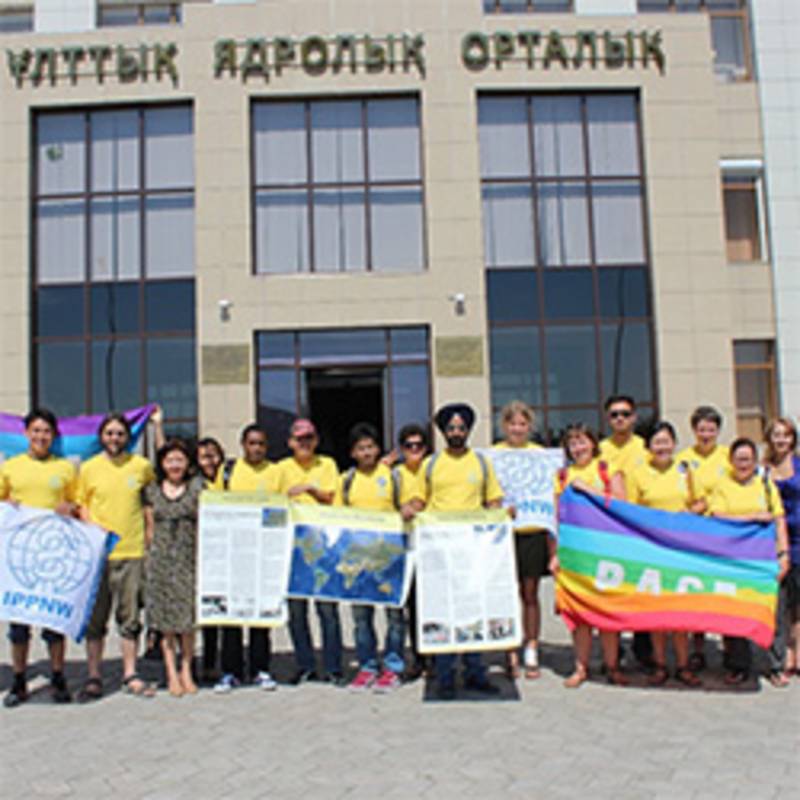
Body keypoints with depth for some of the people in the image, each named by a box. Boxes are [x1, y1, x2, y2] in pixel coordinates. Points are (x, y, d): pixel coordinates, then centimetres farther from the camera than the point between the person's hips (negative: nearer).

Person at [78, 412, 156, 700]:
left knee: (130, 616, 6)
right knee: (95, 617, 4)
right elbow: (81, 503, 11)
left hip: (133, 550, 0)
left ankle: (130, 675, 16)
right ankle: (94, 678, 13)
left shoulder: (142, 466, 5)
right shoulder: (89, 468, 5)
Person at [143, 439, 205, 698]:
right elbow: (149, 528, 12)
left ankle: (187, 671, 12)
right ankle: (172, 674, 9)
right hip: (161, 560, 1)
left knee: (188, 616, 0)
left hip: (189, 558, -1)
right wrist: (150, 556, 6)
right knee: (165, 620, 1)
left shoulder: (197, 487, 4)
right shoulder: (151, 490, 8)